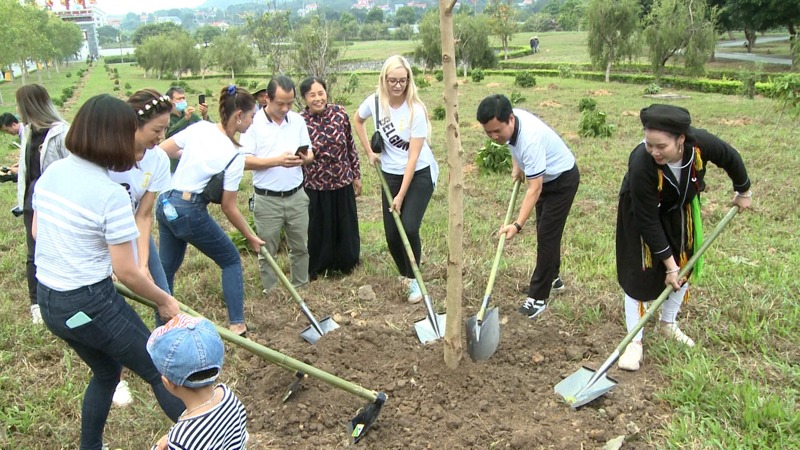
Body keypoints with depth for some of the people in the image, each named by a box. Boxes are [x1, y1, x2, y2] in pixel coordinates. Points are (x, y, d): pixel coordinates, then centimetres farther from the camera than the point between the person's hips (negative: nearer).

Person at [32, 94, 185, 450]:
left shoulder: (51, 172, 0)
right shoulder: (110, 194, -22)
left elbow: (37, 232, 14)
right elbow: (126, 273, -18)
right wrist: (164, 301, -3)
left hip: (48, 301, 8)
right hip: (90, 304, -8)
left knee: (106, 372, 28)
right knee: (161, 373, 7)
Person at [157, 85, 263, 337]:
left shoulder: (199, 127, -1)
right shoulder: (234, 156, -14)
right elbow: (228, 208, -9)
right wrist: (251, 237, 2)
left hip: (164, 203, 7)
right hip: (190, 212, -6)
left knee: (167, 266, 21)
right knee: (231, 260, 12)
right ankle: (237, 325, 10)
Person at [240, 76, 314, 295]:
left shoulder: (298, 120, 5)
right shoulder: (253, 123, -9)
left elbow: (310, 153, 9)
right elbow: (244, 161, -14)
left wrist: (305, 158, -15)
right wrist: (277, 160, -24)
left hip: (296, 196, 4)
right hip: (267, 200, -3)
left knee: (300, 247, 14)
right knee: (267, 252, 8)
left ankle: (301, 287, 30)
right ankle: (270, 294, 22)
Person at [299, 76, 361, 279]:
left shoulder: (339, 113, -6)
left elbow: (351, 146, 5)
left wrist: (356, 176, 8)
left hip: (343, 183, 3)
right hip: (315, 187, -3)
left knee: (346, 227, 17)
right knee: (318, 230, 12)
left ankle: (345, 263, 40)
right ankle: (316, 268, 34)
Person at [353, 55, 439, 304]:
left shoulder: (416, 110, -20)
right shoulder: (375, 101, -7)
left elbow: (413, 156, -20)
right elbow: (358, 120, 16)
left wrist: (401, 195, -21)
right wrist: (370, 152, 9)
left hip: (419, 174, -4)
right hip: (390, 174, 4)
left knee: (409, 227, -17)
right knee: (392, 234, 3)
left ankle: (413, 279, 6)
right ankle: (404, 274, 31)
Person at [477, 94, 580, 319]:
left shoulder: (531, 138, -40)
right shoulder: (509, 119, -16)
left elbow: (534, 188, -40)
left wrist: (518, 224, -45)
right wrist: (517, 167, -1)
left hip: (562, 179, -9)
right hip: (545, 176, 9)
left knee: (547, 235, -10)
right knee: (545, 231, 20)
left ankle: (538, 297, -3)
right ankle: (553, 277, 38)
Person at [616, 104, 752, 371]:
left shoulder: (701, 144, -34)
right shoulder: (641, 164, -42)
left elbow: (730, 159, -8)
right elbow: (648, 221, -31)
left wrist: (743, 191, 9)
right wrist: (669, 263, -25)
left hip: (680, 209, 4)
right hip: (641, 210, -4)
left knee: (684, 267, 11)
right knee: (641, 272, -7)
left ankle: (668, 324, 33)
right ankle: (635, 341, 5)